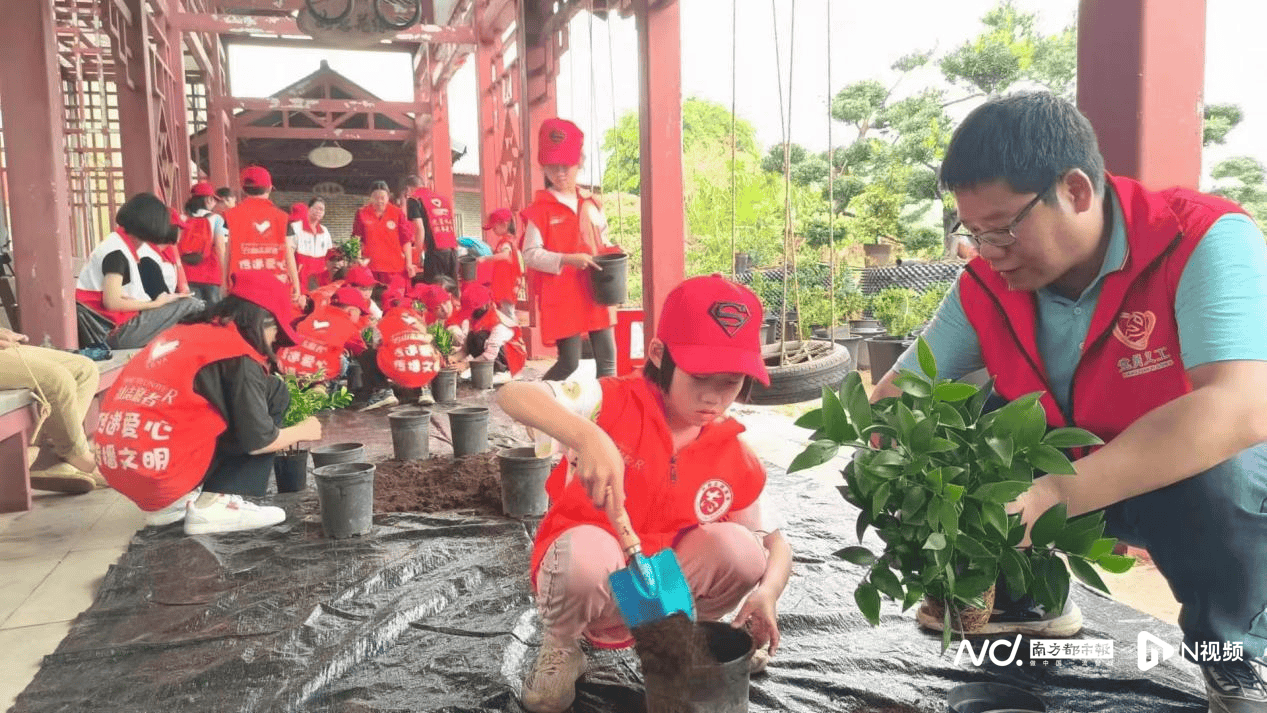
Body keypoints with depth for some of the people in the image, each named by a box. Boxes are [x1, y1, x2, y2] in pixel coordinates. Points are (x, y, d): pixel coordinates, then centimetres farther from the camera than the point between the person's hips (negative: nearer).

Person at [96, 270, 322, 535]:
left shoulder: (183, 333, 19)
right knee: (274, 392, 2)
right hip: (166, 471, -9)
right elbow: (257, 441, -6)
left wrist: (281, 436, 35)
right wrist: (301, 431, 14)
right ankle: (213, 505, -3)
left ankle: (173, 503, 14)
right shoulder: (237, 353, -6)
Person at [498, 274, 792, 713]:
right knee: (586, 547, -37)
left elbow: (775, 544, 0)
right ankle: (561, 648, -4)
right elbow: (512, 396, -35)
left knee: (737, 545, -23)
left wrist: (766, 592, -24)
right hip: (587, 579, -3)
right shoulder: (616, 402, -20)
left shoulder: (735, 457, -7)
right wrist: (588, 436, -53)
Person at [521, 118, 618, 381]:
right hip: (560, 297, -5)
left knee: (607, 357, 6)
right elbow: (530, 254, -12)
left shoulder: (592, 204, 10)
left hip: (595, 292, 6)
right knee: (569, 362, -3)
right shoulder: (540, 209, -7)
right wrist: (567, 260, -23)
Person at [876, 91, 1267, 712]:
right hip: (1060, 479, 4)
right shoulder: (985, 286, -13)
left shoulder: (1205, 242, -27)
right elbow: (895, 396, -8)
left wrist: (1046, 495, -49)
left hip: (1197, 484, -4)